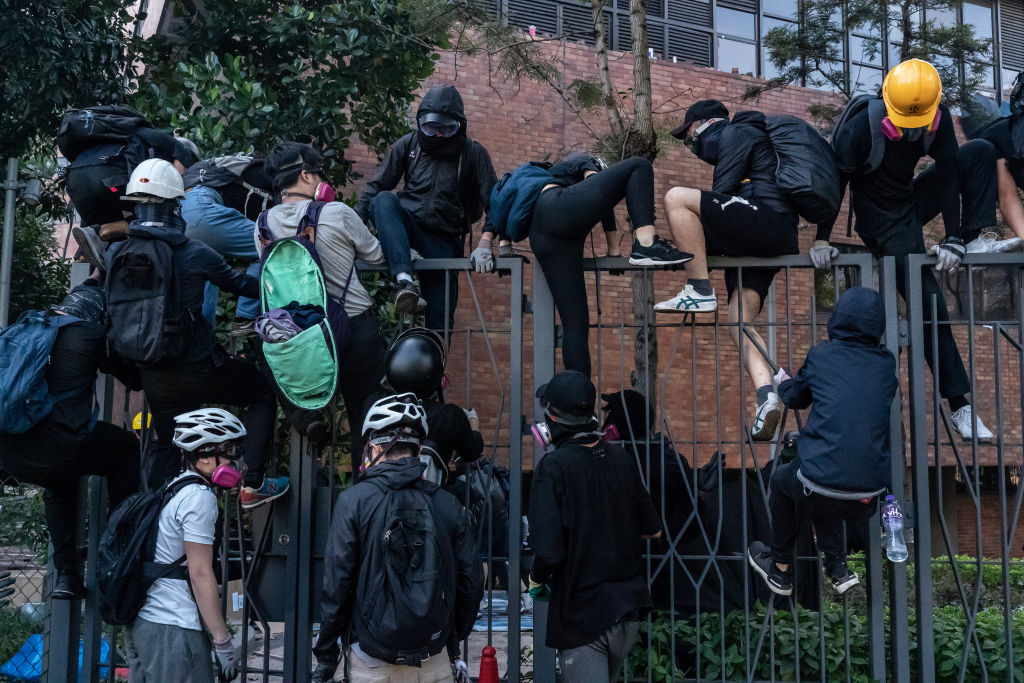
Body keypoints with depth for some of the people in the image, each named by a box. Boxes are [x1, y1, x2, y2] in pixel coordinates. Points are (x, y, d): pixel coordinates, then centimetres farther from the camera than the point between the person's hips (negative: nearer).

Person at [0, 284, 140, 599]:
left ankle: (65, 574, 29)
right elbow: (134, 378, 9)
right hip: (59, 448, -6)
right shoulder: (92, 335, 1)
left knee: (59, 485, 37)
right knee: (126, 447, 23)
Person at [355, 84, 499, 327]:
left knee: (441, 315, -10)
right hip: (407, 225, 1)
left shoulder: (473, 154, 1)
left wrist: (484, 244, -20)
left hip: (445, 240, 0)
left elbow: (493, 200, -4)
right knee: (384, 200, -31)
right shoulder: (408, 145, 5)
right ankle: (405, 280, -46)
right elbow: (377, 185, 5)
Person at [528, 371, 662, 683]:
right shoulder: (620, 458, 0)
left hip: (583, 615, -6)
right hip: (629, 609, 6)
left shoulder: (554, 466, -18)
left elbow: (549, 550, -25)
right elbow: (653, 530, 9)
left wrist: (536, 580, -4)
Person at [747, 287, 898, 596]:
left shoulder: (822, 355, 0)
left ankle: (780, 570, 39)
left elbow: (795, 398, 17)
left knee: (782, 479, 30)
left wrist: (784, 381, 39)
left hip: (821, 491, -3)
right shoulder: (886, 364, 6)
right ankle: (837, 568, 31)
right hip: (869, 496, 3)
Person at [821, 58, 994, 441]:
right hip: (883, 221, -7)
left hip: (910, 204, 7)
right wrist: (822, 239, -23)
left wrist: (953, 241, -22)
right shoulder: (861, 128, -29)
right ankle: (959, 405, -9)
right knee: (929, 304, -13)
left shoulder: (938, 119, -16)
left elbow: (946, 176, -17)